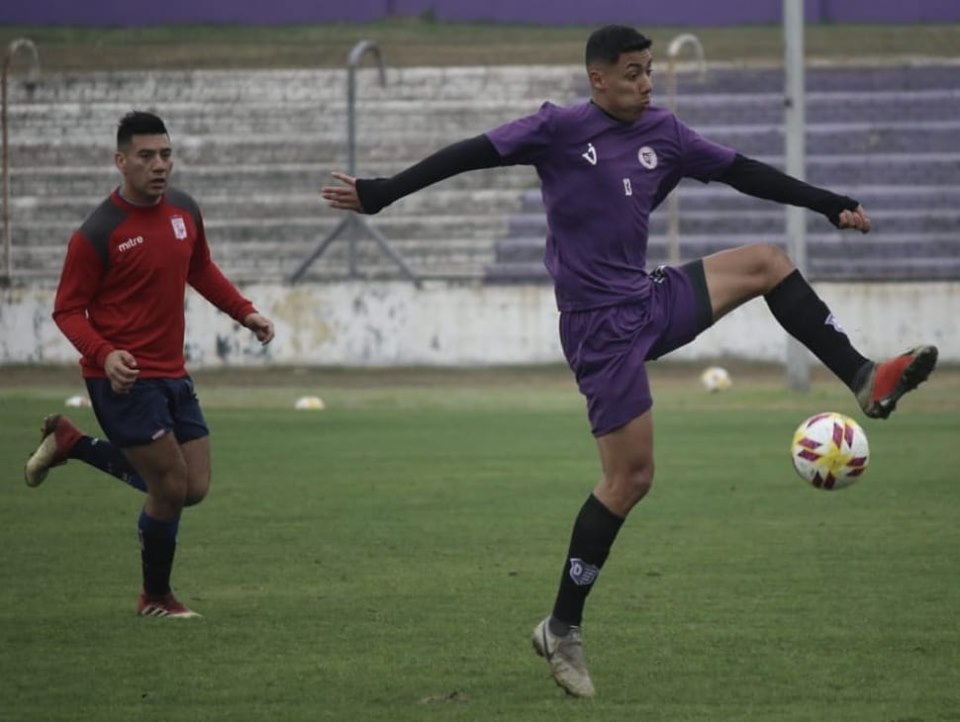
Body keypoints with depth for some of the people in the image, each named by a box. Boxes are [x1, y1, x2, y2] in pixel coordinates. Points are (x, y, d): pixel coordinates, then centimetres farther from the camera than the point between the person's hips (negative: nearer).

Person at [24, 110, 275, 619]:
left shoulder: (185, 211, 5)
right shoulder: (98, 233, -14)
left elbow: (201, 270, 23)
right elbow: (68, 310, -8)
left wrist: (245, 313, 10)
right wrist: (105, 354, -26)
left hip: (171, 375, 7)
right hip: (125, 379, -7)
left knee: (192, 488, 9)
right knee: (171, 487, -8)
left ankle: (70, 444, 24)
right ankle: (156, 598, 16)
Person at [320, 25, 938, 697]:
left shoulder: (662, 132, 7)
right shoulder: (560, 129, -10)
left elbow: (740, 171, 13)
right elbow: (471, 154, -11)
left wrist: (833, 205, 13)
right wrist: (380, 193, -16)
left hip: (655, 302, 6)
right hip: (603, 327, -6)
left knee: (767, 261, -4)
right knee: (631, 476, -8)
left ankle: (866, 381, 1)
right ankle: (563, 629, 2)